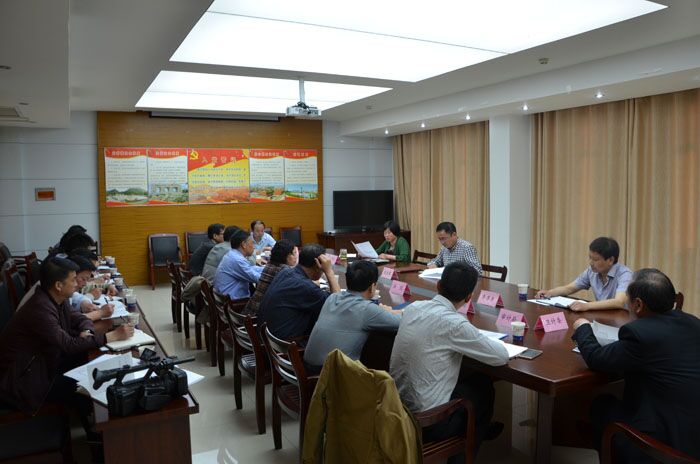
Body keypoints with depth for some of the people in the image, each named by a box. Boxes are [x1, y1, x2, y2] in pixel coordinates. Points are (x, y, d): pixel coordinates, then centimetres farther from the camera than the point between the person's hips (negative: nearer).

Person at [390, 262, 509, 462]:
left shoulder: (412, 308, -4)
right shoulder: (454, 323, -24)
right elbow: (502, 357, -13)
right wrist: (483, 340, 7)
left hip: (397, 404, 6)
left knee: (466, 380, 26)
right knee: (483, 385, 20)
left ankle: (481, 430, 51)